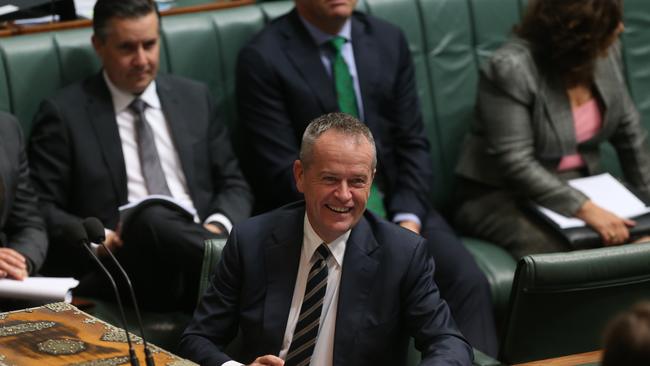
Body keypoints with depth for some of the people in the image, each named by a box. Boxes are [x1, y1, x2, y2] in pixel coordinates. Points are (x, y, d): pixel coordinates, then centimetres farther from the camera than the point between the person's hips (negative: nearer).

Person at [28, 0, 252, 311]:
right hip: (124, 261, -2)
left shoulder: (194, 98, 20)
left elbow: (234, 184, 20)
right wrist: (99, 237, -13)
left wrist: (219, 226, -3)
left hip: (199, 241, 2)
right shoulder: (64, 113, 8)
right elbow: (41, 207, 6)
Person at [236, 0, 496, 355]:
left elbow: (413, 144, 8)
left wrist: (408, 220, -9)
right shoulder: (262, 58, -6)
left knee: (468, 280, -22)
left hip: (393, 204, 5)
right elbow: (281, 171, -11)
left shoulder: (388, 41, 9)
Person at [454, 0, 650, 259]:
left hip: (579, 187, 6)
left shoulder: (606, 54, 0)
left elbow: (628, 133, 13)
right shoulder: (511, 68, -20)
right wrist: (584, 209, -33)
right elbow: (515, 164, -26)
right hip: (502, 196, -6)